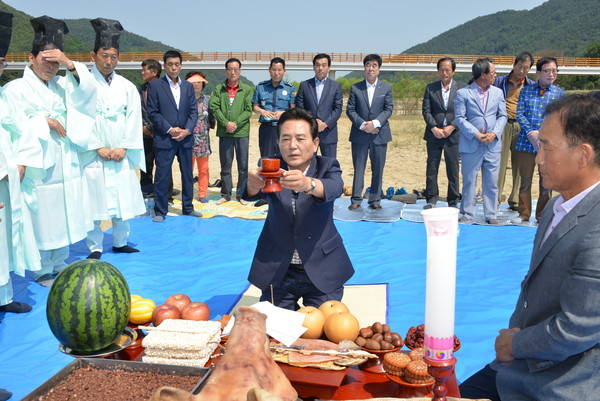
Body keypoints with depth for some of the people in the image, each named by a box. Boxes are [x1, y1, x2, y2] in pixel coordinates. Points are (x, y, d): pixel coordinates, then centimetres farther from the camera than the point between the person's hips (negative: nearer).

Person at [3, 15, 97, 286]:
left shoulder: (62, 84, 12)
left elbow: (88, 93, -4)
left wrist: (71, 66, -15)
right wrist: (44, 121, -13)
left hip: (67, 166, 6)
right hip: (39, 167, -6)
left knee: (64, 219, 14)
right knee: (42, 222, 2)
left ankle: (59, 266, 29)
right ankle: (42, 272, 17)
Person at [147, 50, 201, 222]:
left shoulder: (188, 86, 10)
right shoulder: (155, 86, -2)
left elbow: (194, 111, 7)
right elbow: (152, 112, -6)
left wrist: (187, 130, -8)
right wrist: (169, 129, -13)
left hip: (185, 138, 4)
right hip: (164, 139, -4)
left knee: (188, 174, 11)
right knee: (162, 176, -1)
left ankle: (187, 207, 24)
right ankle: (160, 211, 9)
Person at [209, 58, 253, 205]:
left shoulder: (246, 90, 5)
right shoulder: (218, 89, 7)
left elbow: (248, 110, -2)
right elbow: (214, 107, -2)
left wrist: (236, 123, -13)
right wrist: (225, 123, -14)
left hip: (242, 132, -1)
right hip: (224, 133, 1)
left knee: (243, 166, 3)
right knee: (225, 165, 8)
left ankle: (241, 194, 13)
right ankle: (225, 194, 17)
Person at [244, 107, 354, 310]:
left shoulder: (327, 166, -8)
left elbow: (334, 188, -31)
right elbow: (249, 193, -25)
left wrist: (307, 184, -54)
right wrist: (253, 184, -51)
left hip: (322, 271, -1)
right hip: (277, 271, 1)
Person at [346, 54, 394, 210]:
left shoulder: (386, 88, 6)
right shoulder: (355, 88, 5)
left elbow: (389, 109, -1)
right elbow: (350, 110, 1)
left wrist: (375, 123, -15)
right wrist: (362, 125, -12)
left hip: (379, 134, 1)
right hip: (359, 134, 0)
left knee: (378, 169, 4)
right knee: (358, 168, 2)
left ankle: (375, 200, 13)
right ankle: (356, 200, 9)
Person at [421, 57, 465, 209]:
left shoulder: (461, 88, 3)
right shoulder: (430, 88, 7)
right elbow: (426, 110, 1)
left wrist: (451, 127, -13)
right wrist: (434, 128, -12)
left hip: (453, 135, -1)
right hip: (434, 134, 1)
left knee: (453, 170, 4)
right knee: (431, 168, 5)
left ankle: (453, 201, 13)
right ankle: (431, 199, 14)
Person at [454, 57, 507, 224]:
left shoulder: (498, 92, 10)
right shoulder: (463, 93, -3)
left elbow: (502, 116, 9)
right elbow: (460, 118, -7)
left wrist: (494, 133, -8)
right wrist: (476, 134, -15)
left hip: (493, 145, 3)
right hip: (471, 145, -3)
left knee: (492, 183, 6)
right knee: (469, 181, 4)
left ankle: (491, 215, 15)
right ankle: (467, 214, 15)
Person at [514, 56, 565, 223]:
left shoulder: (559, 93, 5)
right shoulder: (526, 91, 6)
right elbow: (519, 114, 0)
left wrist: (542, 134, -13)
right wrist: (530, 132, -13)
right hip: (526, 142, 0)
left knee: (546, 183, 5)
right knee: (525, 181, 7)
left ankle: (542, 216, 18)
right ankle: (524, 214, 18)